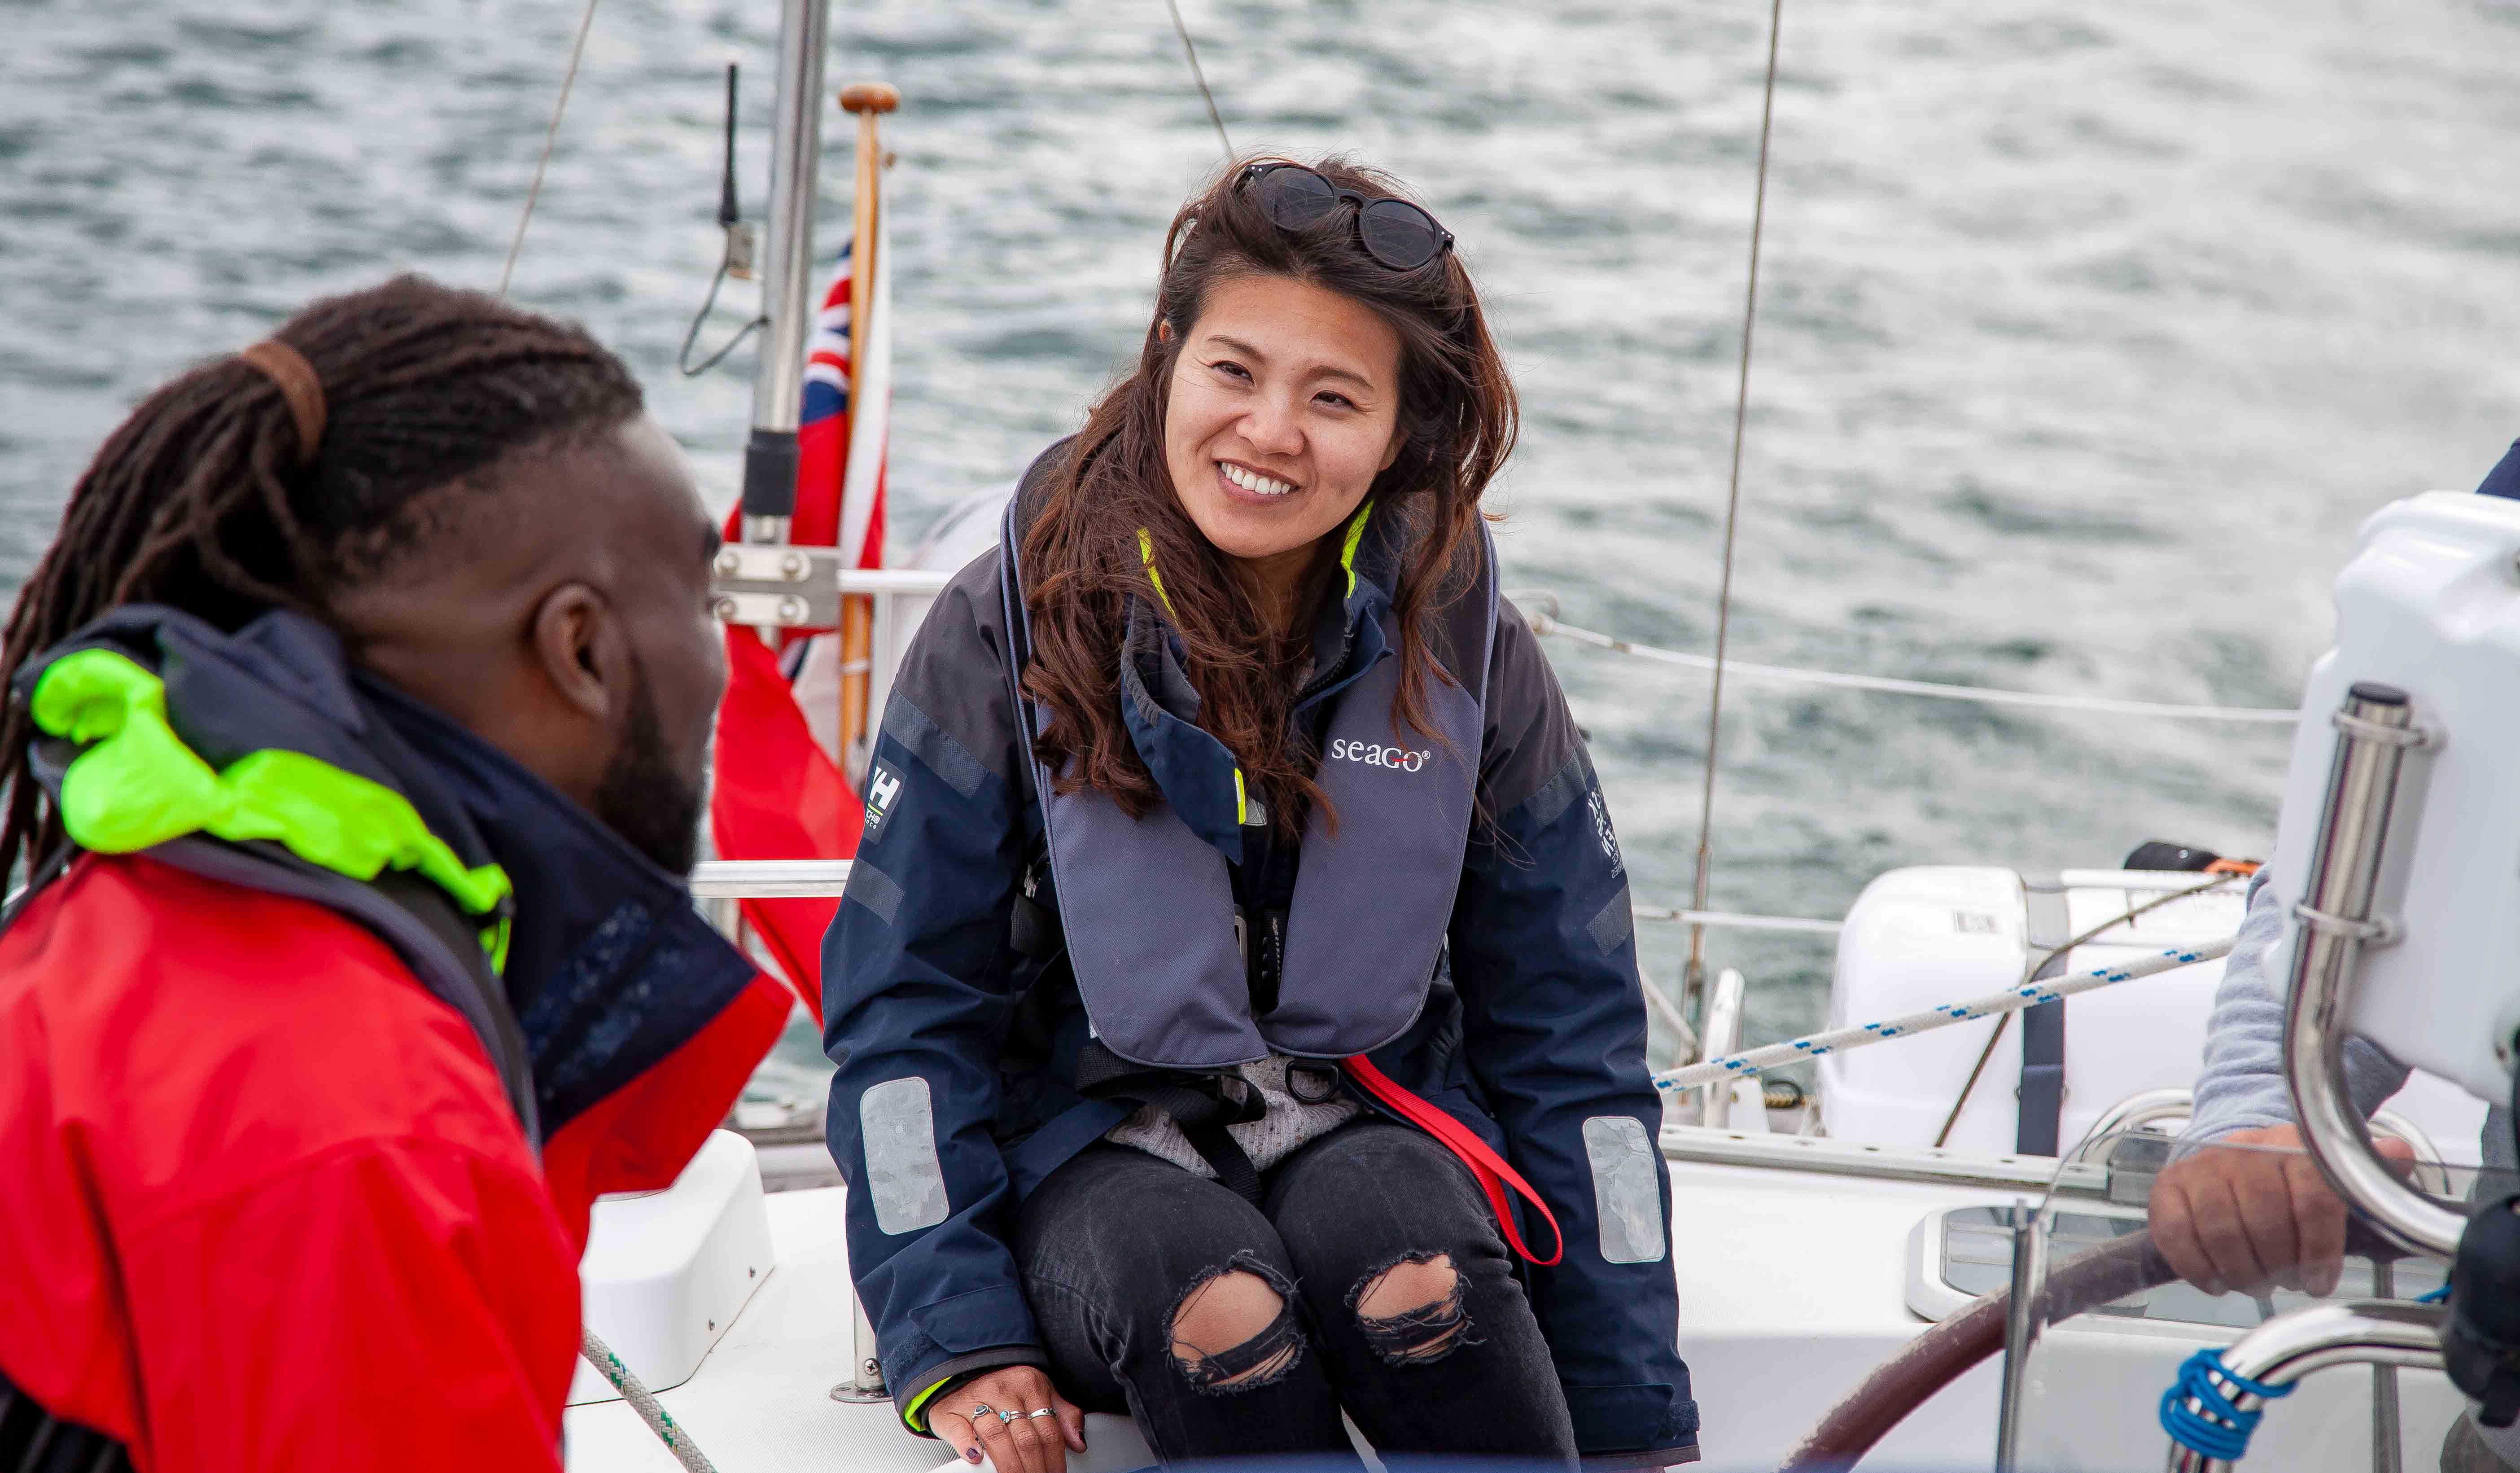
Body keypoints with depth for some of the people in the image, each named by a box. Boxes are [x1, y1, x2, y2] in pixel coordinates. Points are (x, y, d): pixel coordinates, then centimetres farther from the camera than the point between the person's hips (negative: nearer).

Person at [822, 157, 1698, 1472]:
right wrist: (955, 1341, -12)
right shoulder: (1012, 628, -6)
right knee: (1210, 1299, -35)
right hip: (1097, 1136, -1)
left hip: (1369, 1123, 1)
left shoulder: (1466, 651, -1)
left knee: (1418, 1277, -33)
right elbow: (904, 999, -1)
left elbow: (1568, 1034, 4)